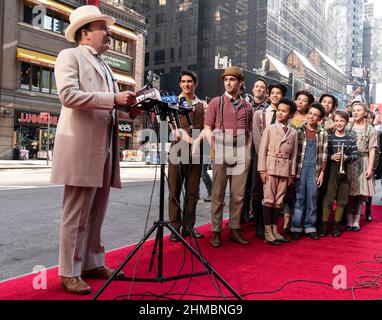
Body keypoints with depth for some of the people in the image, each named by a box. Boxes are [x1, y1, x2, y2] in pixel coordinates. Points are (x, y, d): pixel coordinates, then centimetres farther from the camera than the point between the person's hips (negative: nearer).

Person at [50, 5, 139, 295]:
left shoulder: (105, 68, 25)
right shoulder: (70, 56, 2)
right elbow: (68, 94, -14)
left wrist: (128, 109, 5)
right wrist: (113, 99, -17)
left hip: (105, 148, 8)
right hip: (81, 148, -7)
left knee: (96, 214, 12)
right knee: (76, 215, -2)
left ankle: (93, 264, 24)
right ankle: (70, 272, 10)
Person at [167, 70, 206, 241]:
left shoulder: (202, 105, 16)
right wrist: (189, 139, -17)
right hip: (178, 148, -2)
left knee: (192, 191, 5)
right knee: (175, 190, -3)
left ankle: (188, 226, 14)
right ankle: (175, 227, 4)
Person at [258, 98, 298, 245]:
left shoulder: (293, 133, 9)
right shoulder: (270, 128, 1)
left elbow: (293, 155, 11)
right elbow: (262, 150, -2)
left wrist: (292, 174, 7)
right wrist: (262, 170, -9)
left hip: (285, 169, 3)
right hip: (270, 167, -3)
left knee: (279, 201, 8)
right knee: (268, 200, -2)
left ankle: (274, 230, 17)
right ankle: (268, 232, 5)